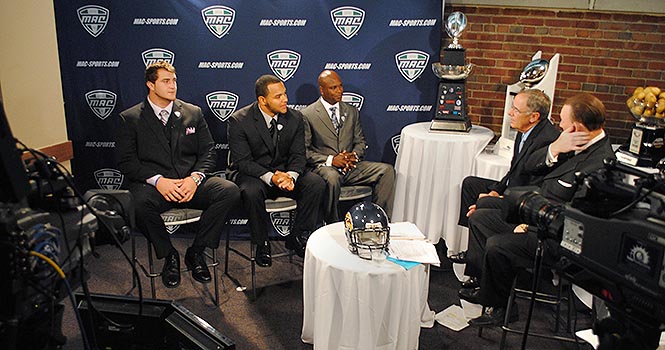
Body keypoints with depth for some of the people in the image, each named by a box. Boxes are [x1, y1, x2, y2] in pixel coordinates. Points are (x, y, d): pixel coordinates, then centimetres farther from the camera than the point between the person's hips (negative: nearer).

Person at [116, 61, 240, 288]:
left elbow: (208, 151, 9)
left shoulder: (193, 113, 14)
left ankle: (196, 252, -7)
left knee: (230, 191, -25)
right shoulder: (130, 118, 7)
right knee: (139, 202, -37)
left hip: (190, 183, 2)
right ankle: (169, 256, -8)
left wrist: (195, 178, -11)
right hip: (152, 185, -2)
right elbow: (126, 161, -1)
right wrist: (158, 180, -17)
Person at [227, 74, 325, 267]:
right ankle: (262, 244, -11)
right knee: (251, 192, -37)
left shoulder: (295, 118, -3)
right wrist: (270, 177, -32)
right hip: (252, 173, -3)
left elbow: (298, 155, -2)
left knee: (316, 183, -21)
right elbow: (242, 162, -17)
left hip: (284, 172, 4)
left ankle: (297, 237, -3)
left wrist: (291, 176, -25)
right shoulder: (239, 121, -13)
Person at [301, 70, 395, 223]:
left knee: (386, 170, -17)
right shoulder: (307, 115, 0)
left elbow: (360, 141, 17)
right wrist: (330, 160, -17)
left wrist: (354, 156, -7)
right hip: (324, 167, -4)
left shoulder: (351, 111, 16)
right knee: (331, 178, -39)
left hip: (351, 167, 5)